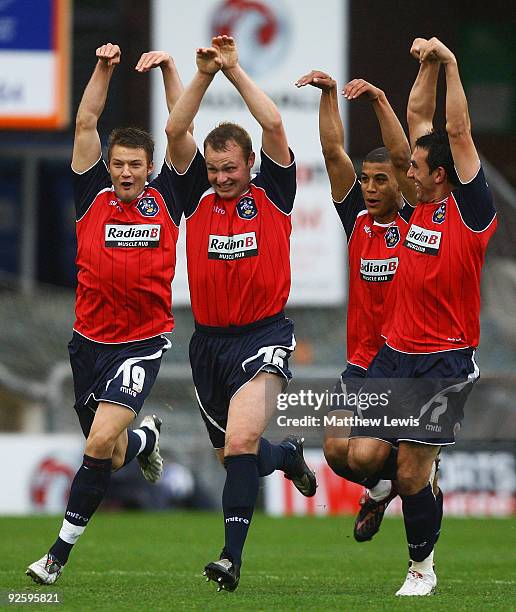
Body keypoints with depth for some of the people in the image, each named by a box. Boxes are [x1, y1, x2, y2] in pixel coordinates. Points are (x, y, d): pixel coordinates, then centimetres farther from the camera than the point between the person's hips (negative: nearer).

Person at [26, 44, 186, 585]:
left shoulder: (165, 200, 1)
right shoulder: (93, 195, 3)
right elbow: (85, 124, -1)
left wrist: (169, 68, -6)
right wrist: (103, 68, -9)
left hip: (142, 343, -3)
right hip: (89, 341, 3)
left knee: (100, 444, -19)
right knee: (110, 457, 13)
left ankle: (61, 551, -9)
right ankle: (147, 437, 51)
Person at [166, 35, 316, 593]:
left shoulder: (271, 194, 1)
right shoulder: (197, 197, 7)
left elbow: (273, 126, -11)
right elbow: (175, 130, -3)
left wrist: (235, 71, -8)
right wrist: (204, 74, -9)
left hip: (262, 337, -5)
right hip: (208, 340, 5)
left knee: (241, 441, -23)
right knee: (231, 453, 15)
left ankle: (232, 557, -27)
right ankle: (287, 456, 49)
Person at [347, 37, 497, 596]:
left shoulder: (470, 212, -10)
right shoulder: (424, 205, 7)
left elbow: (458, 132, -17)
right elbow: (419, 120, 12)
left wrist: (450, 64, -17)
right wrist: (428, 65, 6)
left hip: (444, 363, -6)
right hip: (394, 355, 6)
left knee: (411, 476, -3)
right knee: (361, 457, -5)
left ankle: (422, 568, 17)